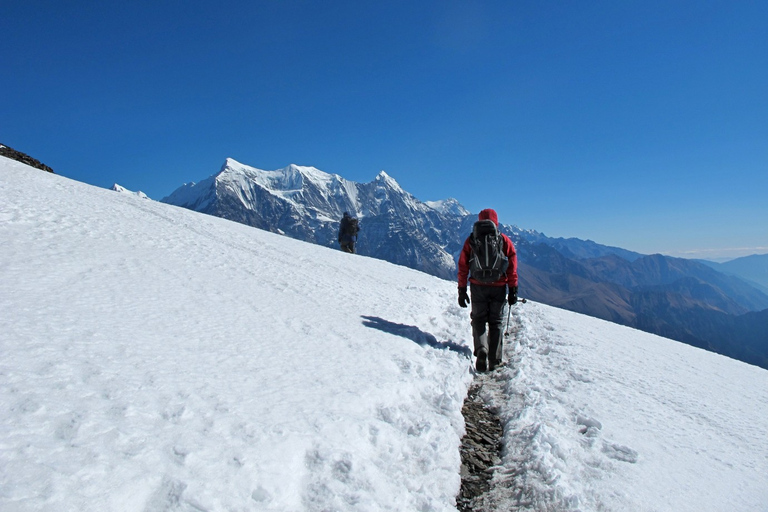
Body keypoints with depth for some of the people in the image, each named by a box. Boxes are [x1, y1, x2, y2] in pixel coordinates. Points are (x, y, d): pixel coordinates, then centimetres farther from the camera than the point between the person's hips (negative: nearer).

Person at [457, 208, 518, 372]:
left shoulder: (471, 239, 3)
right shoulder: (504, 240, 3)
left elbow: (462, 266, 1)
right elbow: (512, 267, -1)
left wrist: (462, 290, 5)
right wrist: (513, 290, 4)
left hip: (478, 286, 0)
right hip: (498, 286, 0)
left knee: (479, 319, 12)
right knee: (495, 322, 11)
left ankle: (481, 349, -12)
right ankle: (494, 360, 11)